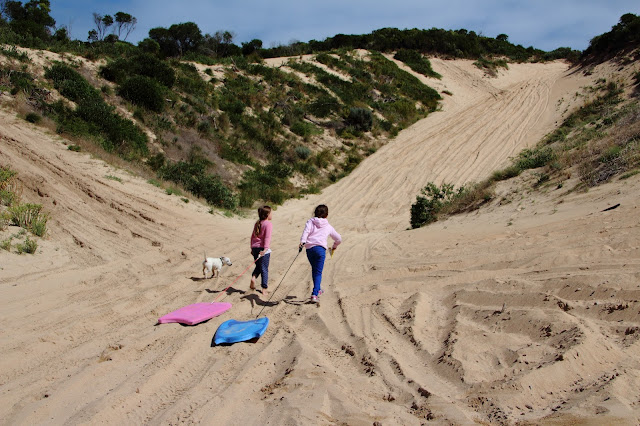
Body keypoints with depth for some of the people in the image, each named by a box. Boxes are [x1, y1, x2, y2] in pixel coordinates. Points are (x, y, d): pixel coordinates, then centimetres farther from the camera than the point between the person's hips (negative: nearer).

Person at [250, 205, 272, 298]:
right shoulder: (268, 223, -8)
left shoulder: (257, 223, 14)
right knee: (264, 269, 1)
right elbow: (267, 237, -18)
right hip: (263, 248, -6)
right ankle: (264, 290, 4)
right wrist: (265, 249, -25)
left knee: (258, 266, 22)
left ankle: (253, 277, -5)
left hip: (255, 248, 7)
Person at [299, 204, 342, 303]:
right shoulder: (328, 226, 20)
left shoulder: (310, 222, 16)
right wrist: (334, 247, 49)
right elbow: (339, 239, 30)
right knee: (318, 272, 0)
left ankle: (318, 289, 36)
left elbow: (306, 231, -6)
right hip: (320, 248, -1)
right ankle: (314, 294, -14)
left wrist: (302, 241, -20)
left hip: (309, 248, 1)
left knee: (314, 270, 21)